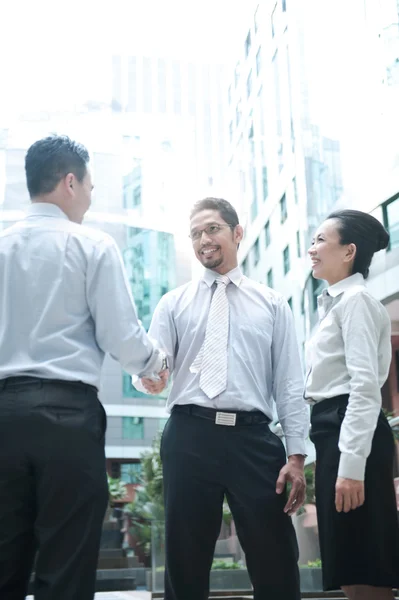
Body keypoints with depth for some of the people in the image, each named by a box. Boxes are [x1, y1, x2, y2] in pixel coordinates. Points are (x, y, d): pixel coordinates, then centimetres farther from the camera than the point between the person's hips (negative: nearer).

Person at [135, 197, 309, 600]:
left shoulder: (272, 304, 13)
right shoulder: (174, 303, 14)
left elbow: (289, 384, 8)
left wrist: (296, 455, -1)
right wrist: (149, 377, -20)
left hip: (253, 438, 0)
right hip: (189, 437, 1)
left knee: (276, 564, 2)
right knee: (185, 562, 7)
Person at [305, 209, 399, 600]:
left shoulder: (356, 300, -8)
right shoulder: (336, 303, 21)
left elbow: (365, 386, -18)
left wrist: (352, 464, -25)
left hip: (351, 432, -10)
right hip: (335, 431, 10)